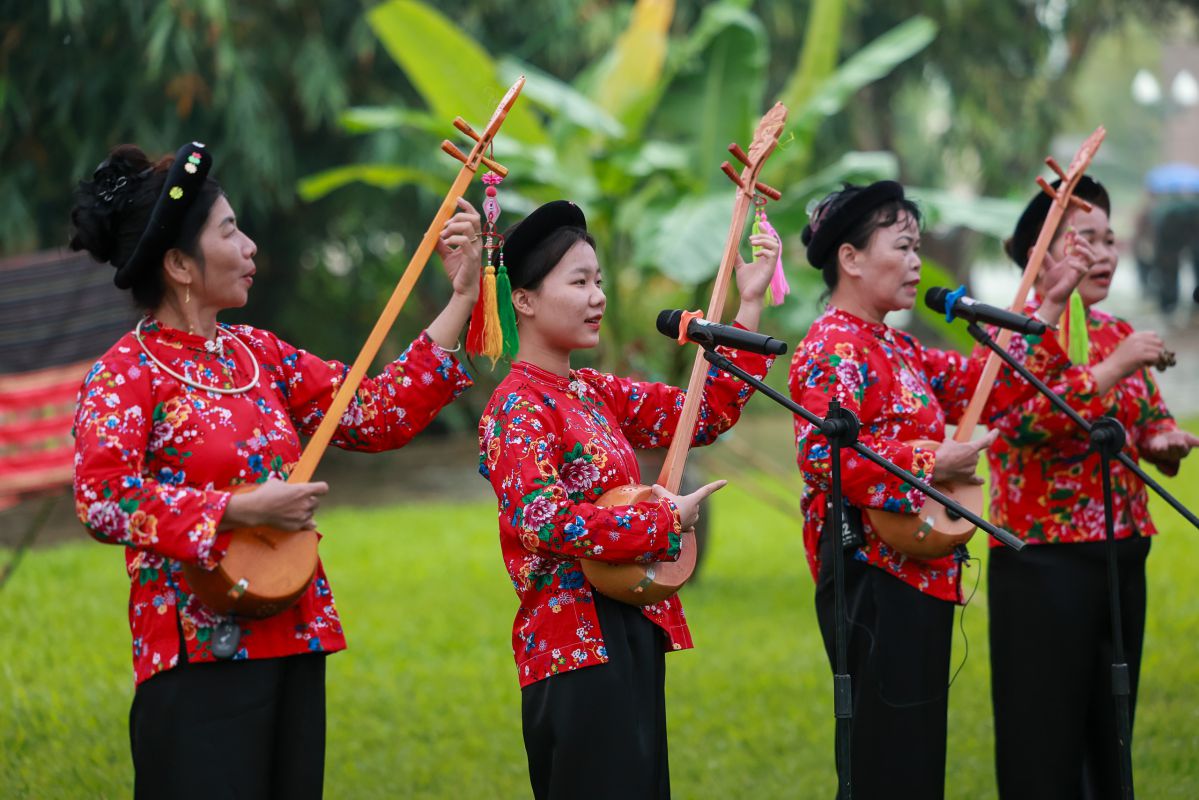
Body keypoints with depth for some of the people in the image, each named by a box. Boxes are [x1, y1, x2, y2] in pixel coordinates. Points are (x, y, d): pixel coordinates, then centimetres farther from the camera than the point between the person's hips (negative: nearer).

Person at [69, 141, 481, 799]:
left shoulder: (257, 355, 14)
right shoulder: (126, 374, -6)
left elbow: (376, 415, 12)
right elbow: (103, 500, -19)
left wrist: (461, 298, 9)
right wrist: (242, 510, -22)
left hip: (292, 645, 7)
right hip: (200, 655, -7)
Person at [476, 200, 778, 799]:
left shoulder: (597, 394, 14)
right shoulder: (517, 410, -11)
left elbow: (709, 412, 15)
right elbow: (540, 520, -25)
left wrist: (748, 305, 10)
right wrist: (665, 521, -18)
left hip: (632, 631, 9)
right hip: (578, 639, -9)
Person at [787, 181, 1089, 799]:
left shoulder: (895, 349, 18)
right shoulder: (833, 348, -12)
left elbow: (982, 383, 21)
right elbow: (823, 453, -26)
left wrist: (1050, 308, 15)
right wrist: (931, 463, -21)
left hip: (918, 577, 10)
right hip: (875, 578, -10)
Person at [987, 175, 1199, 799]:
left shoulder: (1118, 335, 12)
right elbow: (1022, 420, -24)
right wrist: (1111, 369, -28)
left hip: (1121, 557, 7)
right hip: (1044, 563, -7)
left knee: (1109, 729, 10)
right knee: (1045, 739, -4)